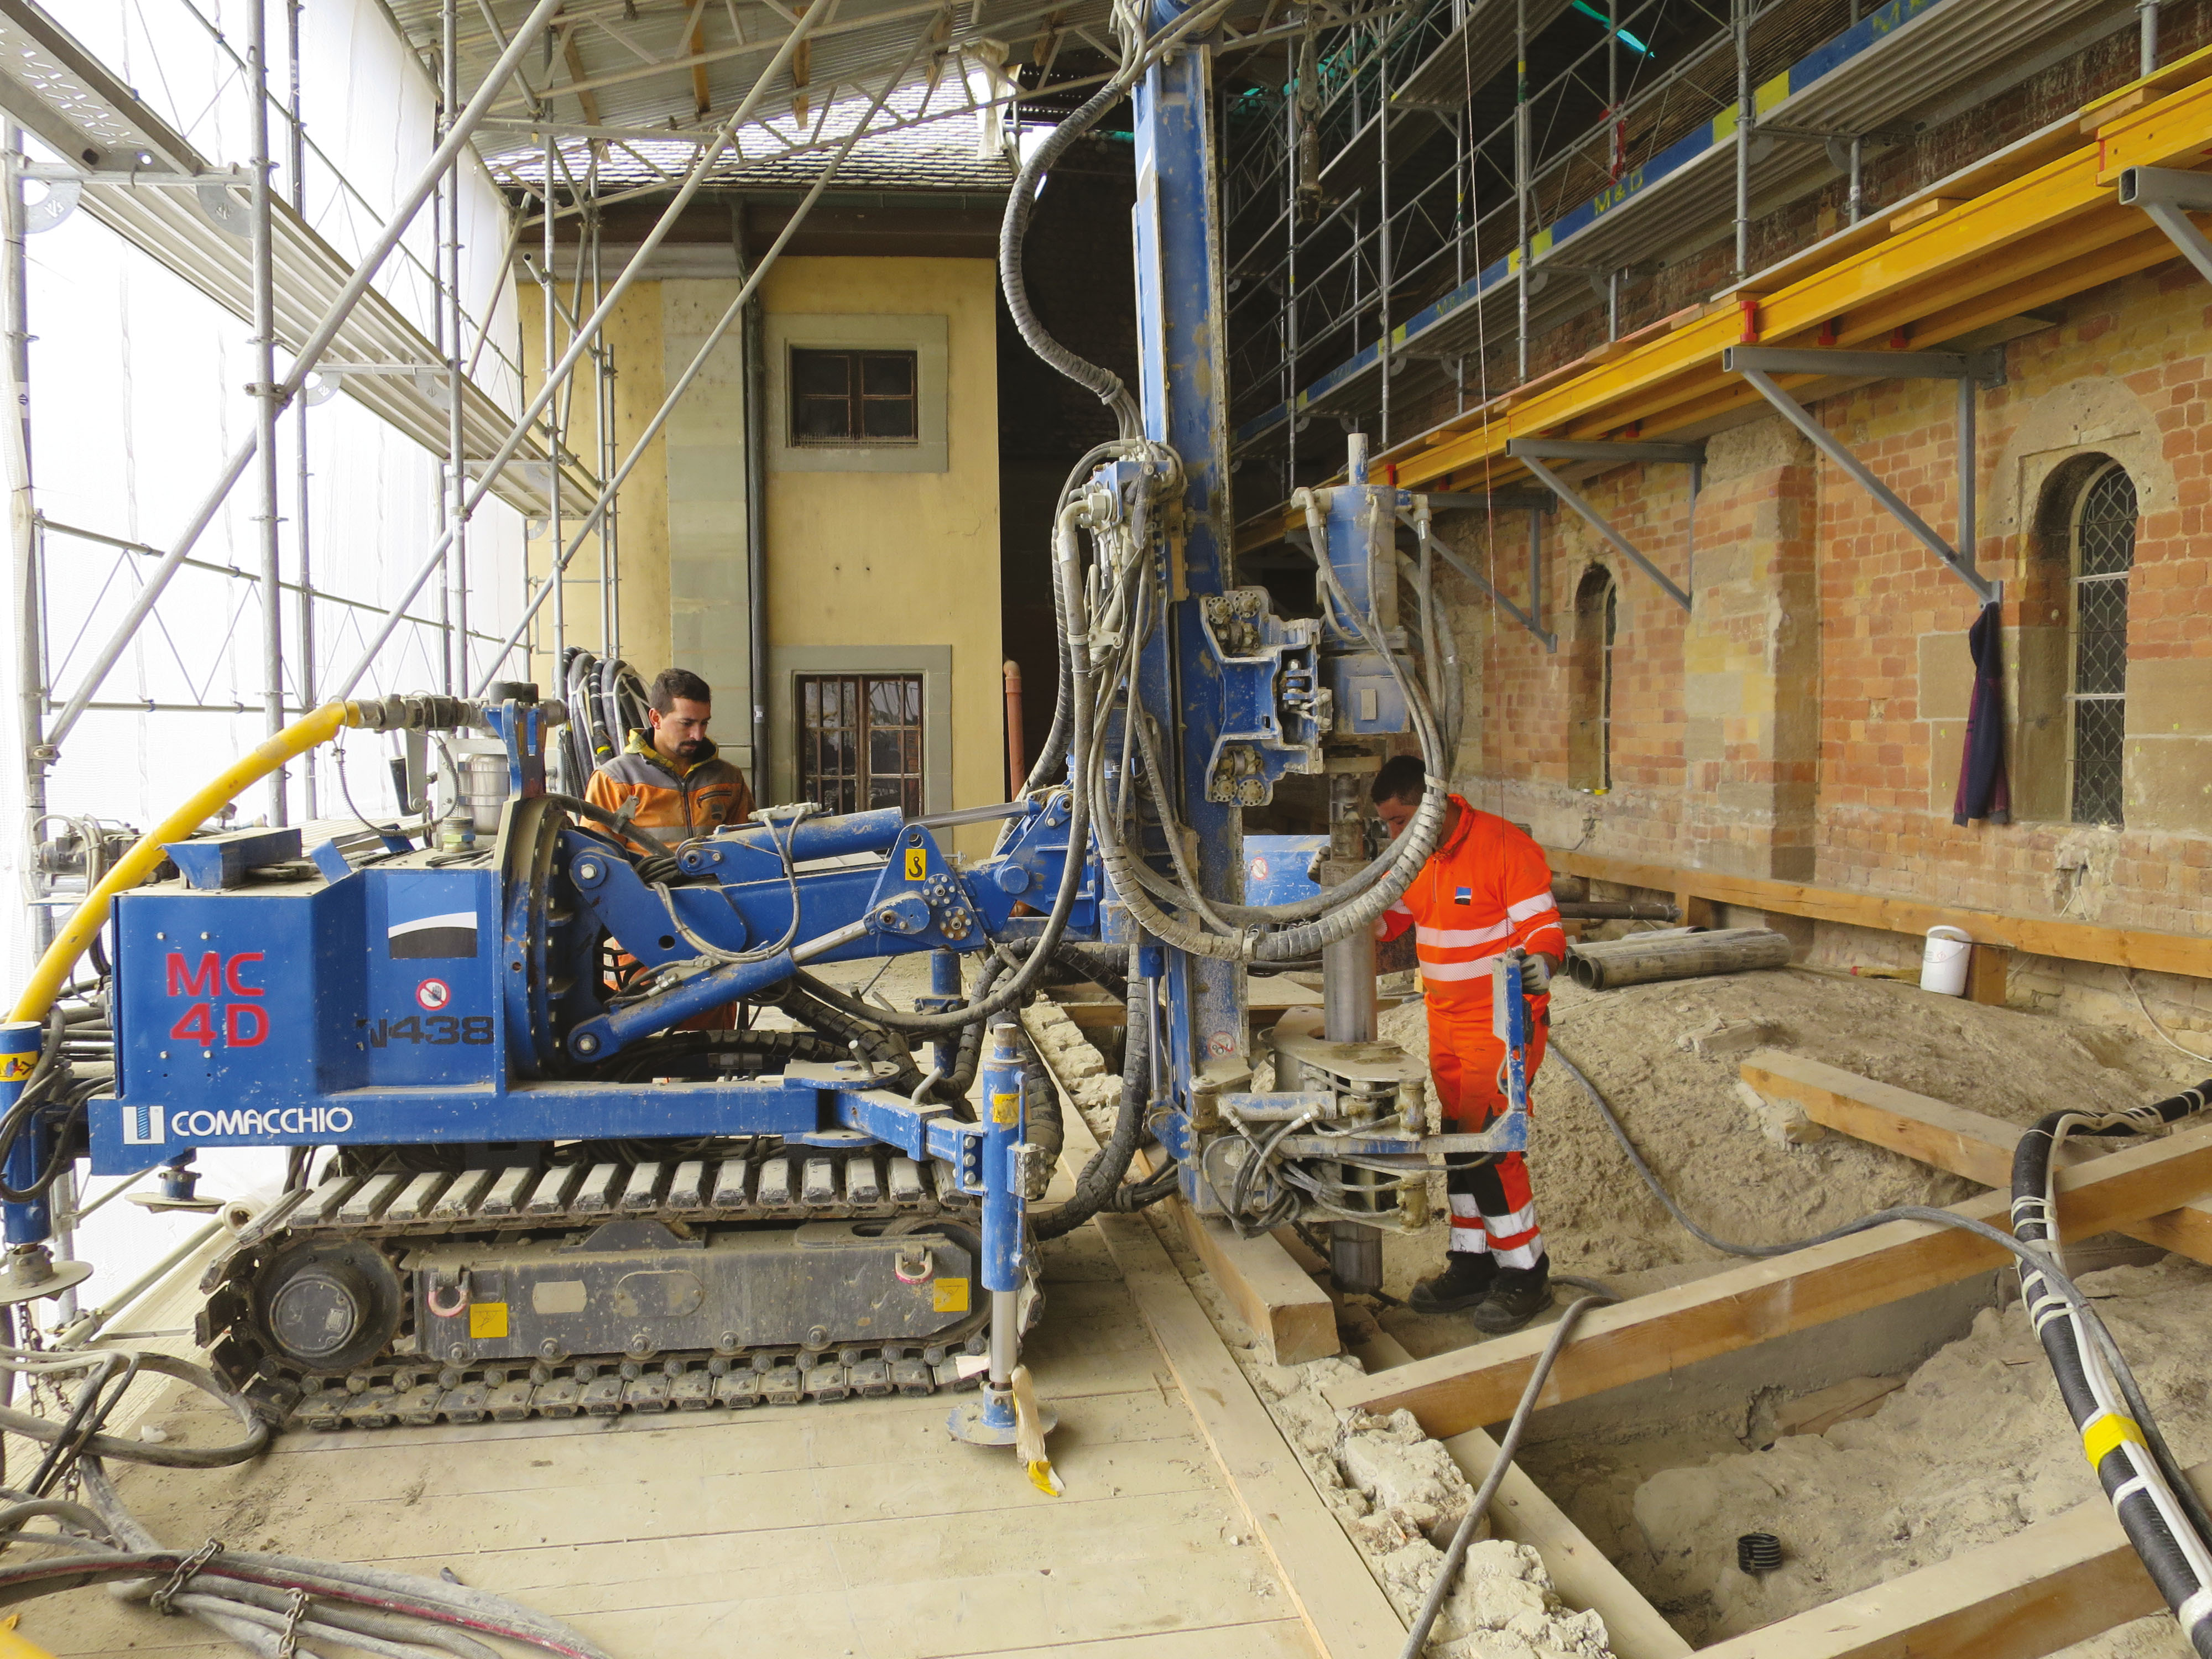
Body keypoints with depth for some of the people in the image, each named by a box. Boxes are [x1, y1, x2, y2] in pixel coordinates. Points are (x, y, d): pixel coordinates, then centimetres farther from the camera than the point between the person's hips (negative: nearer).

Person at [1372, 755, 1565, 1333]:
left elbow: (1544, 925, -17)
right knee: (1459, 1144, 12)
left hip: (1504, 1020, -8)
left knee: (1488, 1146, -10)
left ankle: (1525, 1274, 5)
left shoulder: (1504, 846, -17)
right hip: (1445, 1024, 8)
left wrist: (1541, 960, -38)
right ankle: (1472, 1263, 24)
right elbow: (1385, 916, 15)